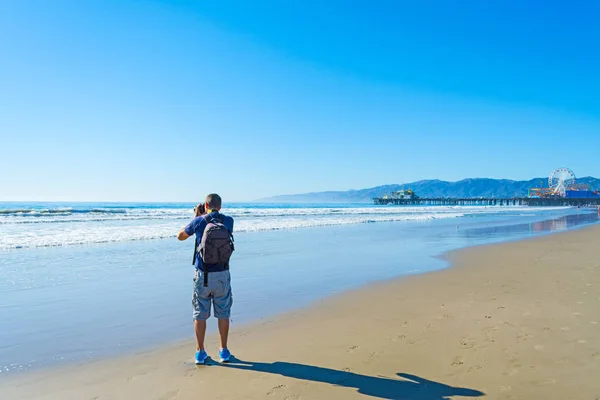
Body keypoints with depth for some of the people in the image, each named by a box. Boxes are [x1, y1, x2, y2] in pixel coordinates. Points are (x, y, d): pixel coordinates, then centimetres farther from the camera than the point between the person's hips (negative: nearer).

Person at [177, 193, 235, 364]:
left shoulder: (198, 221, -5)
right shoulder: (228, 221, -1)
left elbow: (180, 236, 12)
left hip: (203, 275, -1)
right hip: (222, 275, 1)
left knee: (200, 314, 11)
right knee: (223, 314, 12)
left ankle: (200, 352, 19)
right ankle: (224, 351, 20)